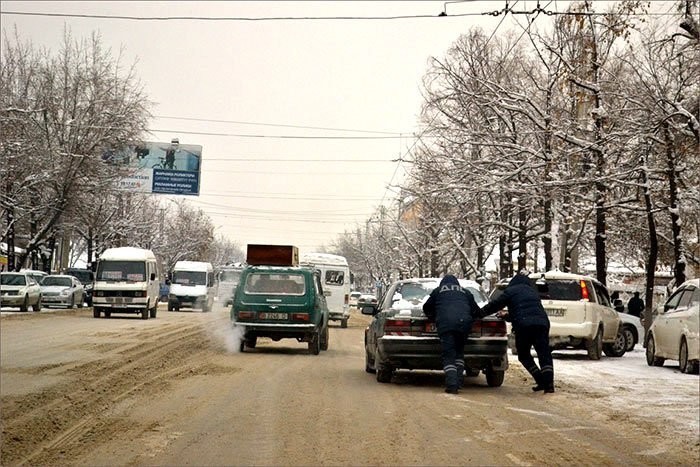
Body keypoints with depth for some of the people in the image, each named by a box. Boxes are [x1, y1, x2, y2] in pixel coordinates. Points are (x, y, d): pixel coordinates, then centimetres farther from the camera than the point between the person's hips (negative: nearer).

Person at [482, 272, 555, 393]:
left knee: (524, 355, 11)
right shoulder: (533, 291, 31)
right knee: (544, 354, 4)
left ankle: (541, 381, 1)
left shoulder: (511, 291, 12)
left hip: (524, 325, -4)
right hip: (542, 323, 4)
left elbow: (495, 305, 10)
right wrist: (507, 316, 46)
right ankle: (549, 383, -10)